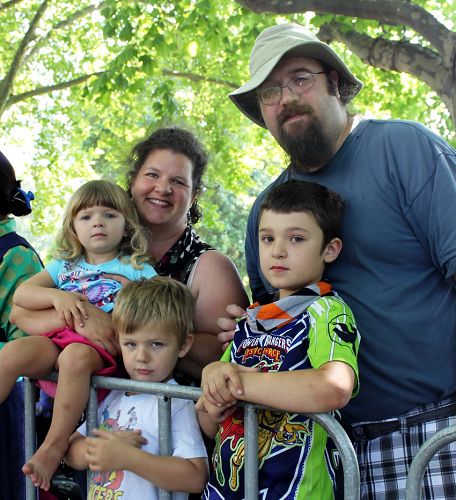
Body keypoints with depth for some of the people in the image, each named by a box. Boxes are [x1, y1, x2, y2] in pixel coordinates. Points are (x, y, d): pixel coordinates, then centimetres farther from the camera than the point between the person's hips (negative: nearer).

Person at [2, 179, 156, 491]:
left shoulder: (138, 269, 13)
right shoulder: (65, 265, 22)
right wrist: (57, 296, -6)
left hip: (102, 348, -3)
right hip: (54, 338, 4)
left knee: (75, 355, -38)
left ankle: (53, 448, -33)